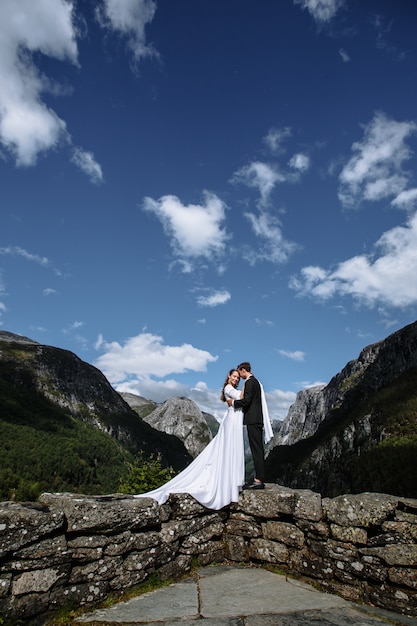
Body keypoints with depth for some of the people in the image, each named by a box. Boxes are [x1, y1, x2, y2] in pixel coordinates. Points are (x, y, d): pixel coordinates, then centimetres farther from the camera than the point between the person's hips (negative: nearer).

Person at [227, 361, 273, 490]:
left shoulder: (250, 382, -11)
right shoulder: (255, 381, 20)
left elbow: (246, 400, -19)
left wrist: (233, 402, -5)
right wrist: (236, 401, 20)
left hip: (253, 419, -10)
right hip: (257, 419, 10)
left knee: (256, 449, -9)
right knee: (258, 449, 10)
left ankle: (258, 480, -8)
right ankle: (259, 479, 15)